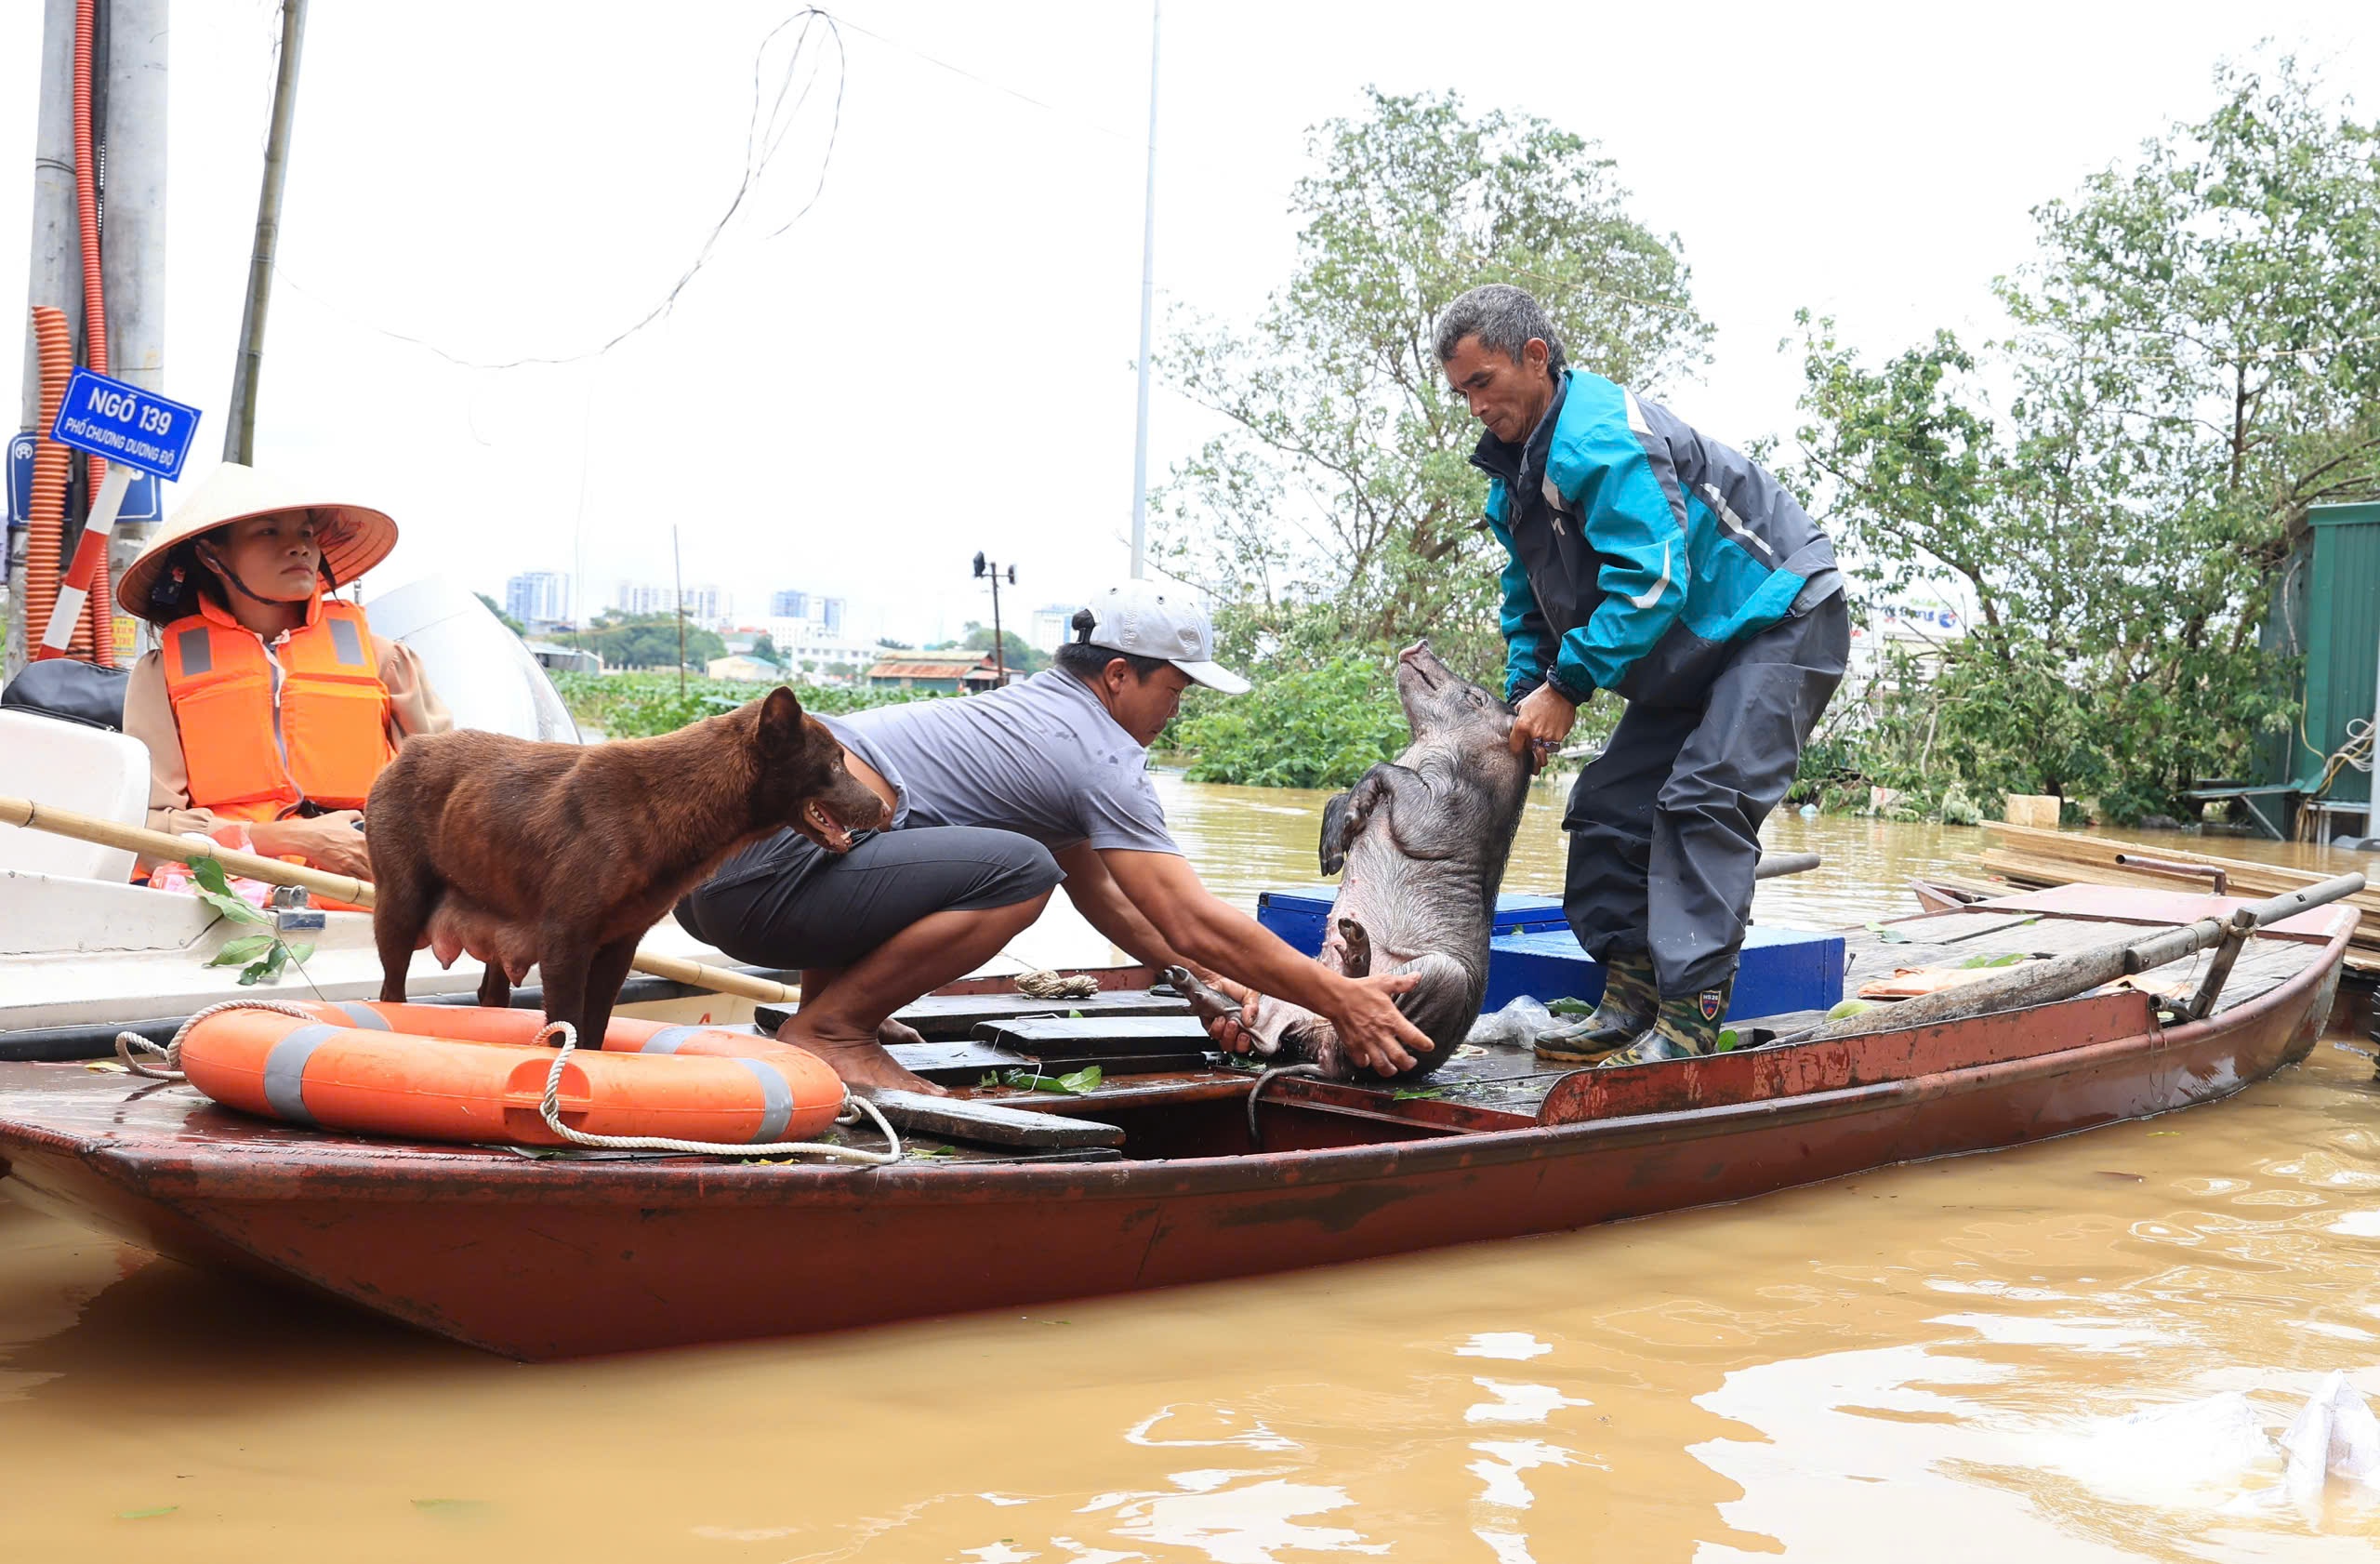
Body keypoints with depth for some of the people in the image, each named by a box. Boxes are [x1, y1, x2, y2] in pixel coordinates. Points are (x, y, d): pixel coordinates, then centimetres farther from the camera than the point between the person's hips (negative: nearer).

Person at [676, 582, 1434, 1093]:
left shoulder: (1039, 703, 23)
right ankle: (827, 1027, -9)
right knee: (1018, 871, -22)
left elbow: (1096, 889, 30)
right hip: (762, 873, -10)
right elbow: (1193, 922, -9)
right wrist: (1342, 1001, -2)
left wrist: (1204, 978, 24)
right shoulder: (1102, 755, -6)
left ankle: (829, 1003, 20)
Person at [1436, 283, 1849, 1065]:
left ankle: (1689, 1020, -24)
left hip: (1778, 616, -10)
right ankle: (1631, 999, 6)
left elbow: (1649, 577, -33)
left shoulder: (1601, 436, -26)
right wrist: (1526, 697, 1)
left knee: (1704, 800, -22)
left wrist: (1569, 686, -28)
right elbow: (1529, 603, 16)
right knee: (1607, 805, 3)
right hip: (1693, 649, 10)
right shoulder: (1516, 472, 7)